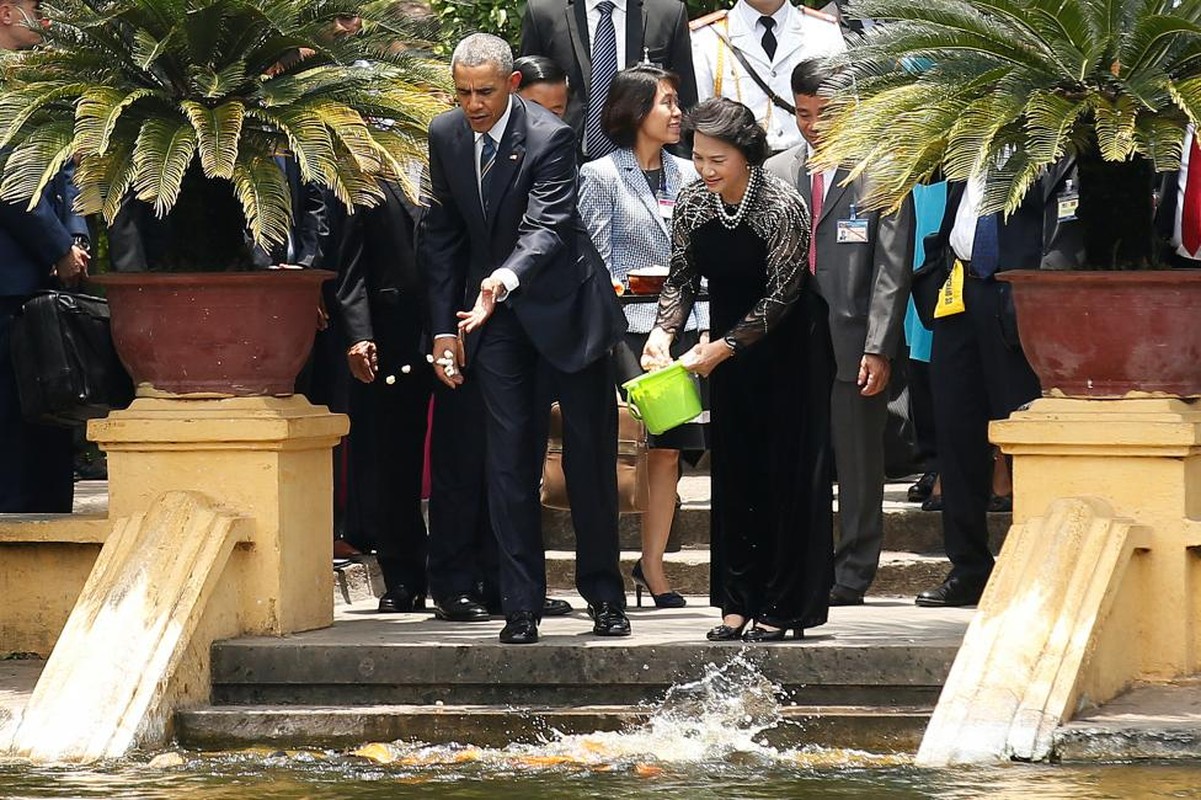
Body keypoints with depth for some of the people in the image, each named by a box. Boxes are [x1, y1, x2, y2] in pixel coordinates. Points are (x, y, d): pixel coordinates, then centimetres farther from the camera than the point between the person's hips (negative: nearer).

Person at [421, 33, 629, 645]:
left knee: (590, 457, 4)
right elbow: (442, 236, 5)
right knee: (509, 462, -3)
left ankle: (604, 596, 17)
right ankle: (521, 606, -2)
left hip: (563, 306, -4)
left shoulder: (549, 137, -20)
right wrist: (444, 328, 1)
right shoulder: (445, 136, -3)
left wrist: (505, 279, -50)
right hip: (494, 318, 4)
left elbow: (547, 226, -30)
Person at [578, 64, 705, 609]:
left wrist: (705, 328, 8)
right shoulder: (600, 176, -1)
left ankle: (653, 565, 11)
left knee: (668, 451, 5)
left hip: (680, 329, 5)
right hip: (627, 330, -5)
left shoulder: (686, 176, 14)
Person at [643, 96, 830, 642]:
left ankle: (781, 607, 0)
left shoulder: (781, 207, -22)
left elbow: (781, 295, -20)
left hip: (785, 347, -6)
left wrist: (722, 348, -24)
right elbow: (681, 279, 1)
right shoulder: (693, 204, -6)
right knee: (733, 474, 6)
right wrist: (663, 332, -17)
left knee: (785, 473, -3)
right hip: (729, 348, 6)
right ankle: (738, 603, 10)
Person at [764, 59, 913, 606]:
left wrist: (879, 348, -11)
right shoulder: (775, 174, 12)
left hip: (853, 341, -3)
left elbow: (892, 268, -4)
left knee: (857, 463, 2)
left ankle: (851, 577, 8)